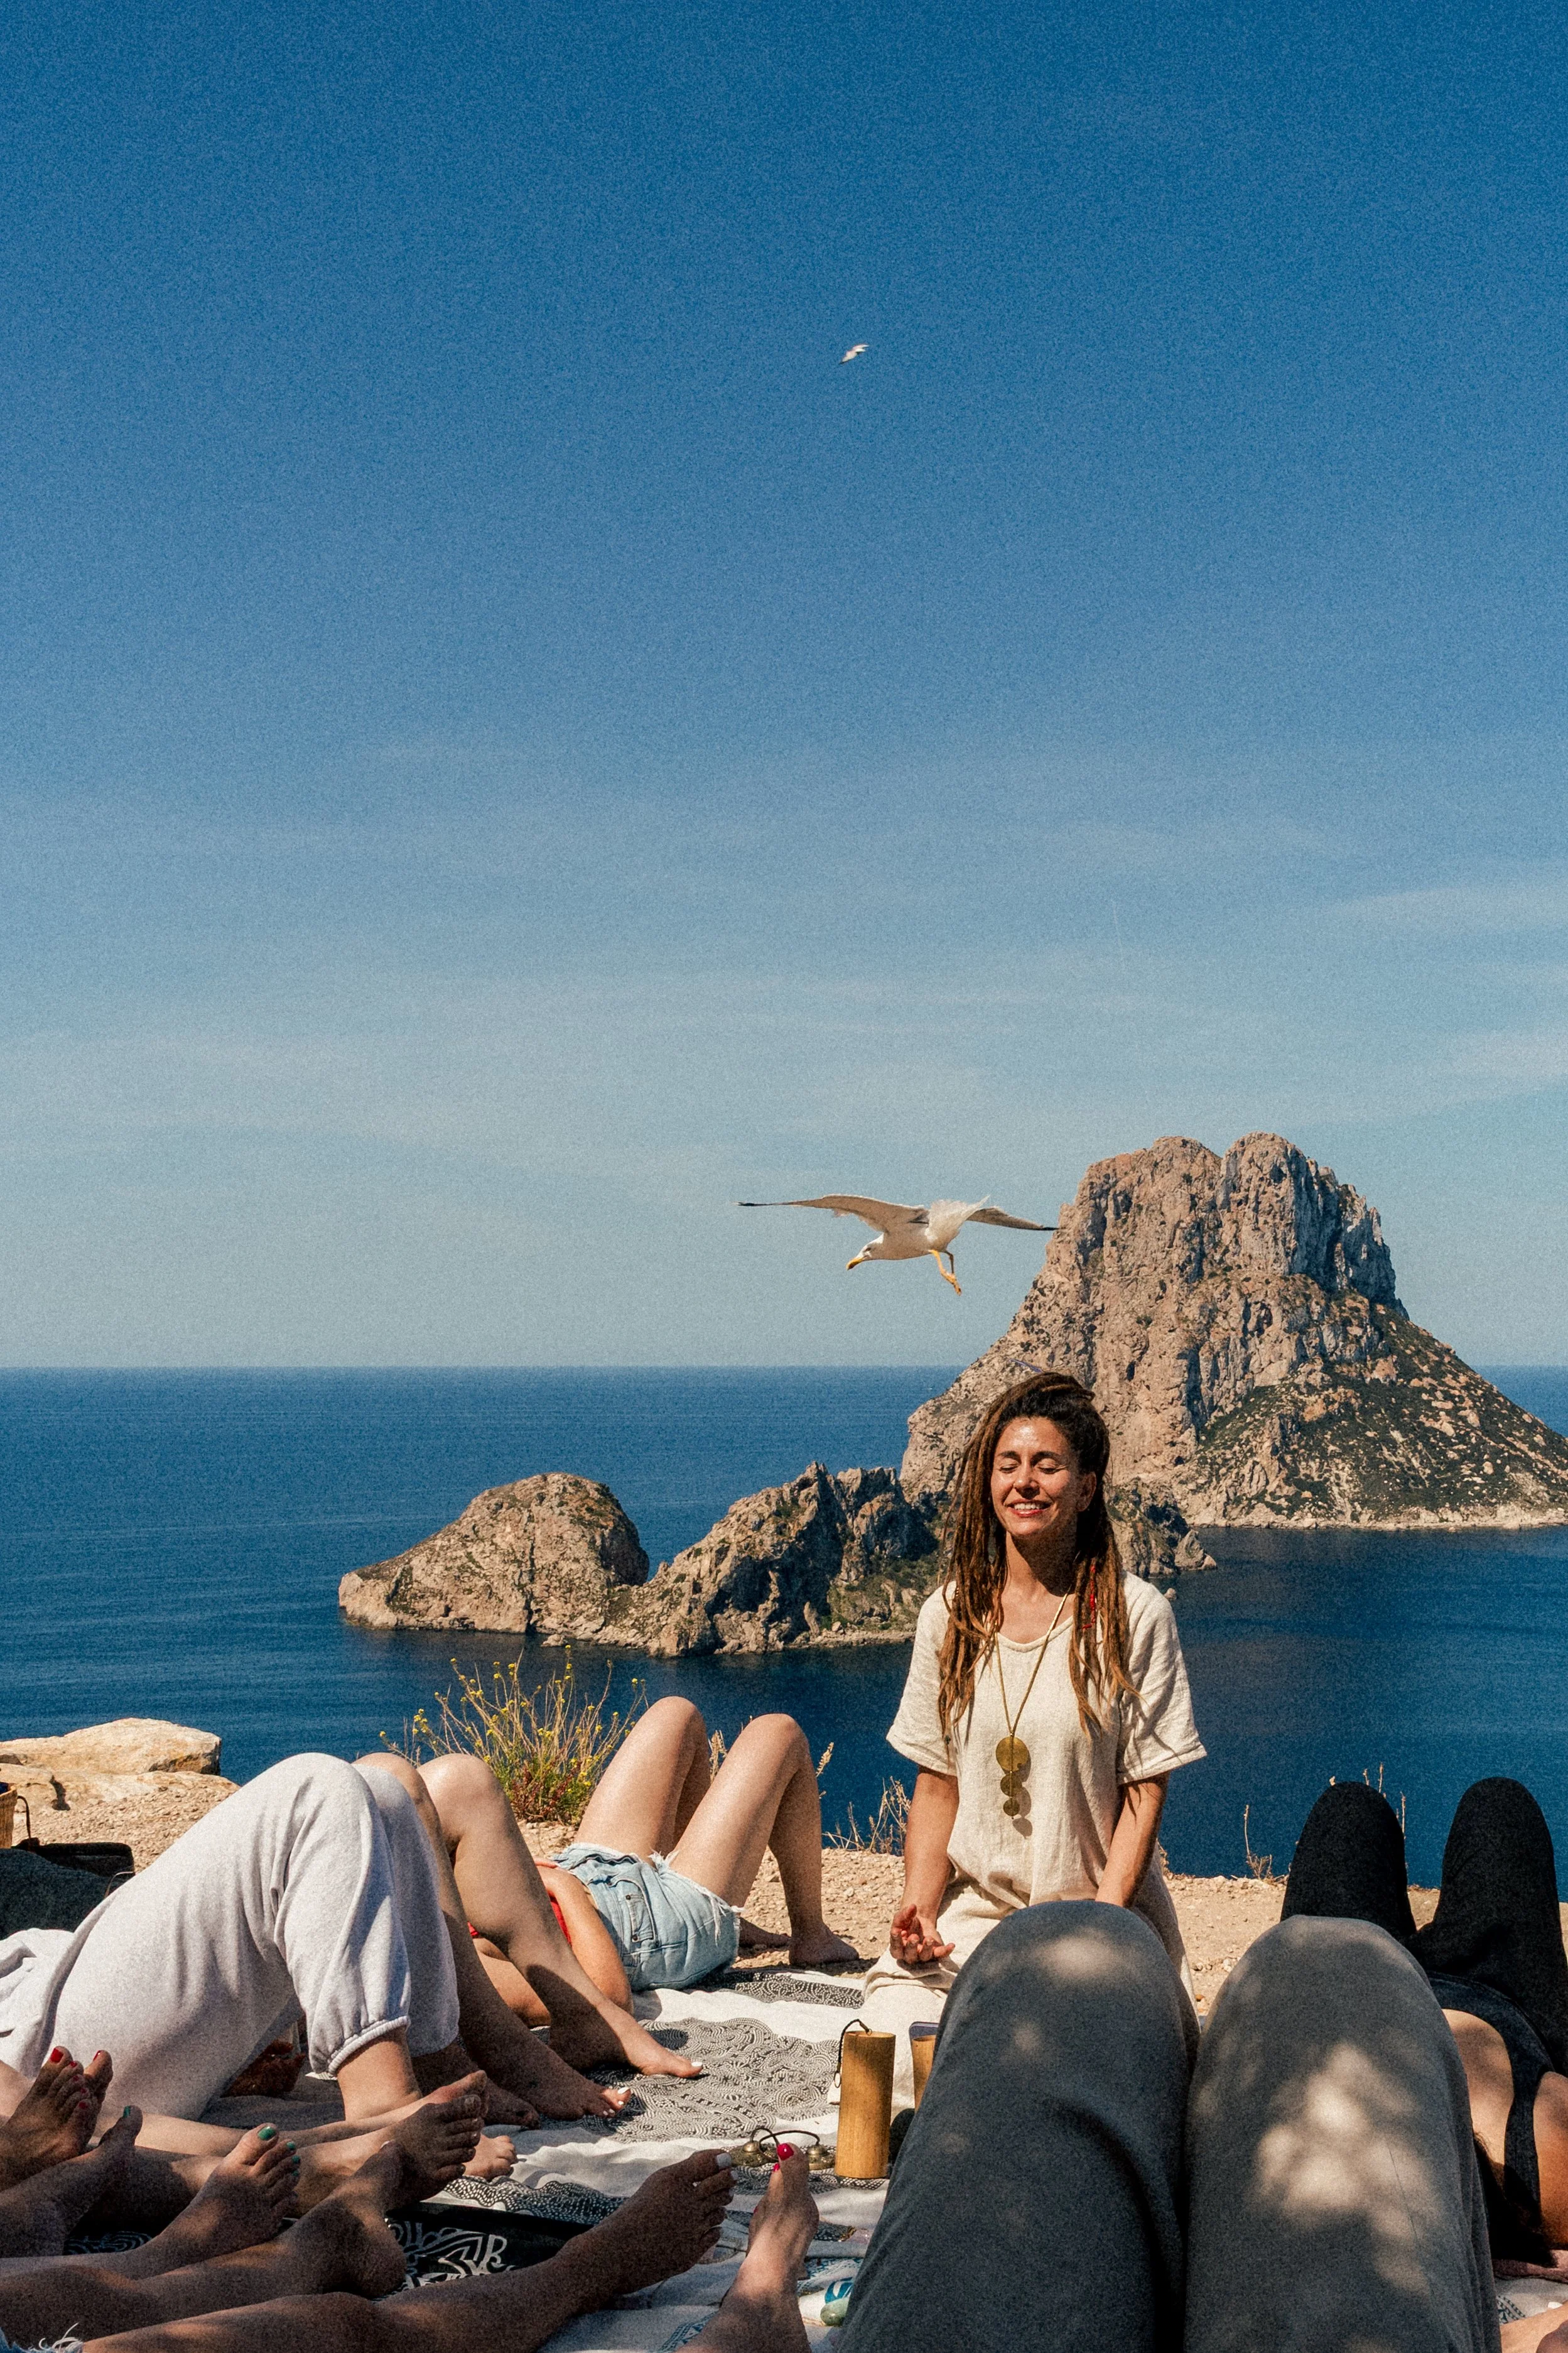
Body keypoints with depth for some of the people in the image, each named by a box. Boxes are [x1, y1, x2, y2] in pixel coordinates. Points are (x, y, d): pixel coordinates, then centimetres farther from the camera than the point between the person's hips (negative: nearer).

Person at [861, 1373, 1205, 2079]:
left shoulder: (1136, 1615, -6)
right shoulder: (950, 1614, 5)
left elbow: (1145, 1790, -5)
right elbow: (936, 1783, 9)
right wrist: (920, 1908, -7)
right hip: (972, 1911, 3)